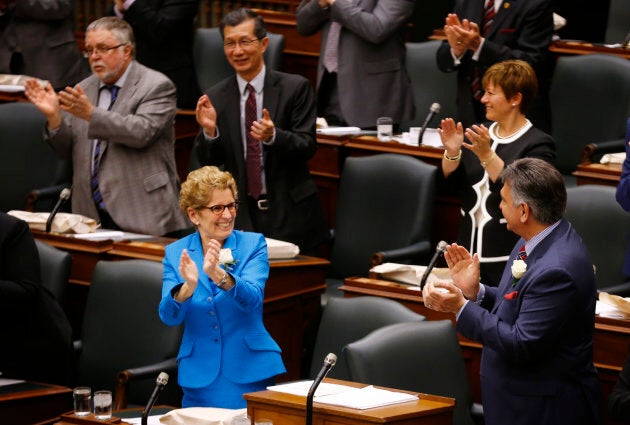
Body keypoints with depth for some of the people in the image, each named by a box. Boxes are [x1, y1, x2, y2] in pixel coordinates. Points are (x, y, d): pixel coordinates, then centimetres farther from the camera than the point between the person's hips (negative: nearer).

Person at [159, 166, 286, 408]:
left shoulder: (253, 245, -2)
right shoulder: (176, 253, 3)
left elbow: (252, 299, -19)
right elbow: (169, 316, -9)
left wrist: (220, 276, -38)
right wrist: (188, 286, -31)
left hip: (249, 374, -1)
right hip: (199, 378, 1)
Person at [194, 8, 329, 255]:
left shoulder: (295, 88, -4)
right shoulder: (215, 98, 3)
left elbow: (308, 146, -9)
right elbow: (210, 162, 3)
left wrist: (273, 136, -28)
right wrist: (209, 131, -18)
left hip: (290, 213, -2)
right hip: (241, 216, 2)